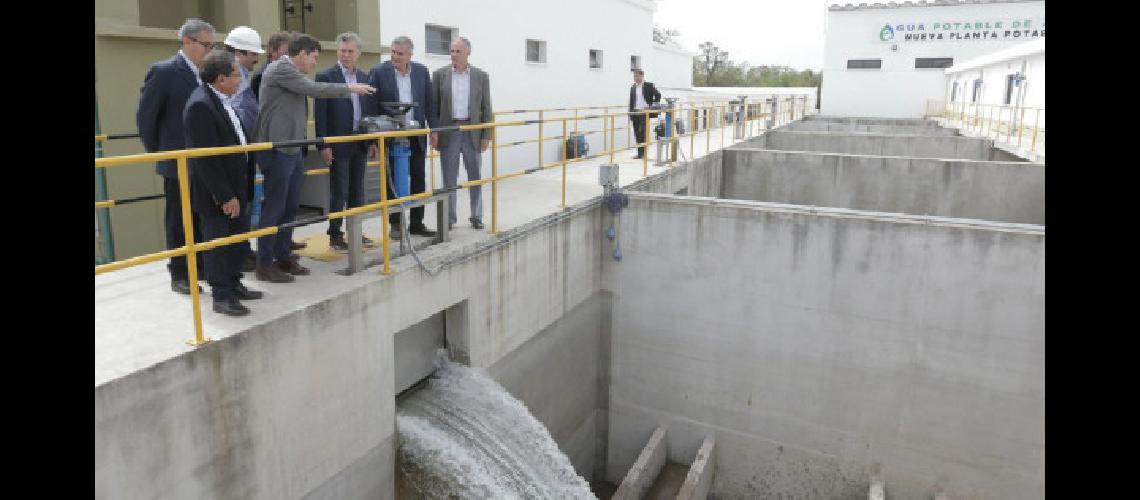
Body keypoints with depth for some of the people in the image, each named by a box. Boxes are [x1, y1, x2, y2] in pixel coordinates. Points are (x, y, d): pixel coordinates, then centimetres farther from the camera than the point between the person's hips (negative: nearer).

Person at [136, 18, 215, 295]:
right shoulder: (163, 72, -10)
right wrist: (157, 153, -1)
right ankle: (179, 275, 16)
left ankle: (203, 267, 25)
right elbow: (144, 117, -6)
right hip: (179, 163, -5)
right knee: (179, 222, 5)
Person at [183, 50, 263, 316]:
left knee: (239, 240, 18)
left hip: (236, 187, 9)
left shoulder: (223, 100, 7)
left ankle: (234, 284, 33)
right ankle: (222, 296, 17)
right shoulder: (200, 105, -21)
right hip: (218, 195, -9)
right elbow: (205, 158, -23)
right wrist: (225, 196, -21)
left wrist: (239, 190, 14)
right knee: (219, 243, 5)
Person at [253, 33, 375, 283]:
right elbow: (314, 89, -19)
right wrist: (349, 88, -9)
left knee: (290, 206, 12)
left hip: (293, 149, 9)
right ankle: (264, 265, 4)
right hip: (278, 150, -9)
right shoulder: (280, 68, -12)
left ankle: (283, 258, 21)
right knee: (274, 207, -4)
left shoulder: (292, 72, 16)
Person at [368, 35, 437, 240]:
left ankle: (416, 223, 17)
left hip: (417, 136, 3)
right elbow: (372, 108, -4)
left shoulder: (421, 71, 4)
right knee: (393, 182, 5)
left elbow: (429, 103, 9)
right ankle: (395, 223, 15)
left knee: (419, 180, 7)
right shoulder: (378, 72, -5)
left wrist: (434, 129, 3)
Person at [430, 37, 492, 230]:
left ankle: (476, 216, 17)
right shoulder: (440, 74, 3)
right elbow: (434, 105, 4)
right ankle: (449, 217, 13)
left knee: (475, 176, 6)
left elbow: (486, 108, 3)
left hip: (473, 132, 0)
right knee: (449, 178, 4)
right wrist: (434, 131, -5)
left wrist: (486, 135, -2)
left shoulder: (481, 76, 3)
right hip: (448, 131, 0)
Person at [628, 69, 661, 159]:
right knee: (637, 134, 5)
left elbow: (658, 95, 2)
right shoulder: (633, 88, 13)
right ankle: (640, 153, 10)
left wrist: (653, 106, -4)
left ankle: (643, 153, -8)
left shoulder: (649, 86, -1)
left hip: (644, 113, -5)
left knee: (643, 132, -11)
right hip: (635, 113, 5)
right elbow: (631, 102, 16)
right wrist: (630, 114, 11)